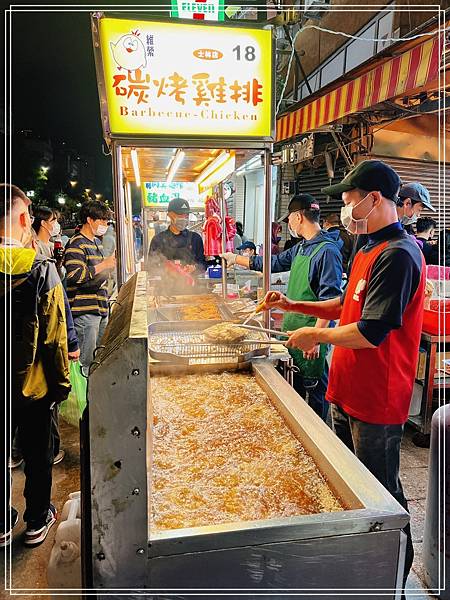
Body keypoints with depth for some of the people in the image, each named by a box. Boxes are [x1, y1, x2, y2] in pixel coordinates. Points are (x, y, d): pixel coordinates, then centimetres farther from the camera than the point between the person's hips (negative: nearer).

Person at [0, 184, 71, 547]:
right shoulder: (42, 269, -19)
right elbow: (54, 335, -16)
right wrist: (61, 382, -3)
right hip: (32, 384, -3)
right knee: (38, 453, 17)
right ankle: (37, 522, 35)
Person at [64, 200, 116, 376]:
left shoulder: (97, 242, 20)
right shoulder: (76, 244, -10)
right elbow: (74, 275, -23)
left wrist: (110, 264, 16)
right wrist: (103, 265, -19)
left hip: (101, 308, 10)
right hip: (85, 310, -10)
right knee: (86, 361, -5)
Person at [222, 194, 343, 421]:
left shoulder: (327, 250, -15)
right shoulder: (300, 249, 13)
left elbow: (329, 300, -20)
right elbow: (273, 263, 25)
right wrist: (235, 258, 31)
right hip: (291, 330, 9)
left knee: (315, 392, 4)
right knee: (293, 390, 18)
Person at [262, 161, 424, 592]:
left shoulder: (397, 254, -21)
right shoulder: (370, 249, 11)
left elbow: (371, 332, -27)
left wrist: (315, 335, -13)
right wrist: (293, 306, 11)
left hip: (376, 402, -10)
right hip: (346, 393, 10)